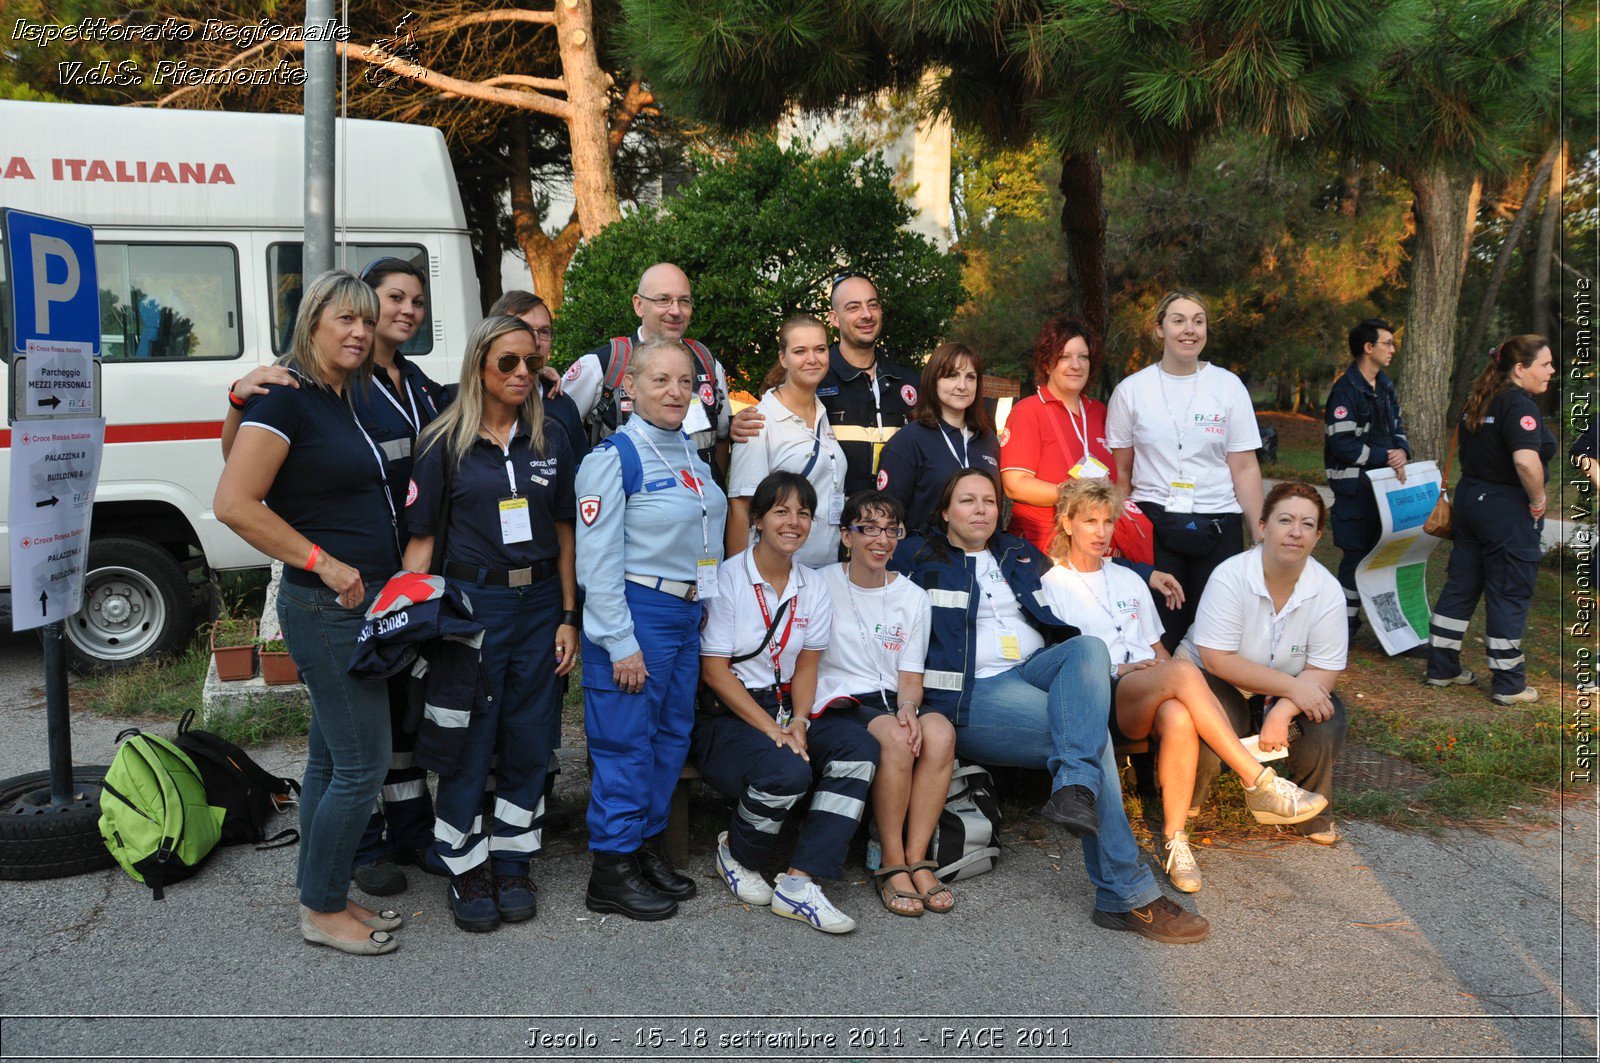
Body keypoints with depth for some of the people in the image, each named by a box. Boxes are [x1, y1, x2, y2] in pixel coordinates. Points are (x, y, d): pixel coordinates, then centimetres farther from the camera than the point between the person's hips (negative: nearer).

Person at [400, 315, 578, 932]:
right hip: (471, 603, -3)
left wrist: (568, 616, 3)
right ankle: (466, 870, 19)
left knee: (528, 741, 9)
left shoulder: (550, 441, 6)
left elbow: (564, 533, 8)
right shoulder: (447, 443, -2)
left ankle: (512, 865, 25)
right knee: (469, 743, 3)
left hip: (539, 602, 3)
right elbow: (422, 537, -3)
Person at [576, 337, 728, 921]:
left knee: (672, 735, 13)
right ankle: (611, 870, 10)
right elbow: (597, 559, -15)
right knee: (627, 741, -2)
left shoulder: (691, 453, 12)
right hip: (636, 613, -8)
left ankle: (648, 846, 27)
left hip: (688, 612, 8)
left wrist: (705, 614, 16)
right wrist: (620, 643, -18)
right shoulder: (614, 456, -11)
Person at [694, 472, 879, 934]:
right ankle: (737, 853, 2)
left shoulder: (812, 587, 9)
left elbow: (806, 665, 10)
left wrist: (798, 721, -11)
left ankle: (799, 884, -21)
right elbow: (714, 670, -12)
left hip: (783, 709, 6)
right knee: (787, 770, -33)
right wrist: (772, 729, -19)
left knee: (858, 744, -22)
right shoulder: (727, 578, -8)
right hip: (723, 717, -6)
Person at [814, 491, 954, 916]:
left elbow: (911, 677, 11)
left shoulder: (914, 598, 13)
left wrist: (908, 706, -13)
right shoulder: (820, 586, 2)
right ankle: (892, 863, -22)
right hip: (837, 704, -3)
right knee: (895, 737, -34)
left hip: (891, 702, 4)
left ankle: (917, 858, -22)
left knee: (939, 731, -30)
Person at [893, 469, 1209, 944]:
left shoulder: (1021, 555, 27)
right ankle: (1127, 894, -28)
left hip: (1035, 670, 5)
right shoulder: (917, 558, 12)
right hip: (971, 693, -5)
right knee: (1094, 734, -28)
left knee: (1089, 647, -30)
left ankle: (1075, 789, -46)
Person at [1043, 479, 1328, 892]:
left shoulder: (1129, 580, 28)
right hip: (1100, 699, -4)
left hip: (1152, 698, 4)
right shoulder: (1051, 586, 11)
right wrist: (1118, 669, -10)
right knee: (1184, 671, -35)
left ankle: (1174, 840, -29)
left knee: (1178, 718, -36)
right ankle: (1261, 785, -36)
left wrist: (1165, 664, 2)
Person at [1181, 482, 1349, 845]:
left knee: (1328, 720, -26)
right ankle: (1184, 807, -1)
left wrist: (1283, 711, -30)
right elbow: (1217, 660, -24)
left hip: (1287, 696, 4)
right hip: (1217, 684, -3)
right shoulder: (1230, 576, -21)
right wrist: (1292, 686, -28)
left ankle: (1311, 812, 4)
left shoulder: (1327, 590, -10)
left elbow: (1324, 671, -12)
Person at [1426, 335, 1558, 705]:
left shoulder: (1479, 402, 10)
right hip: (1507, 510, -8)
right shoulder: (1519, 405, -18)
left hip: (1470, 499, 8)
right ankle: (1509, 685, 10)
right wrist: (1538, 500, -18)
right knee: (1509, 596, 1)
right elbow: (1526, 460, -32)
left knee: (1461, 587, 14)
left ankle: (1442, 668, 20)